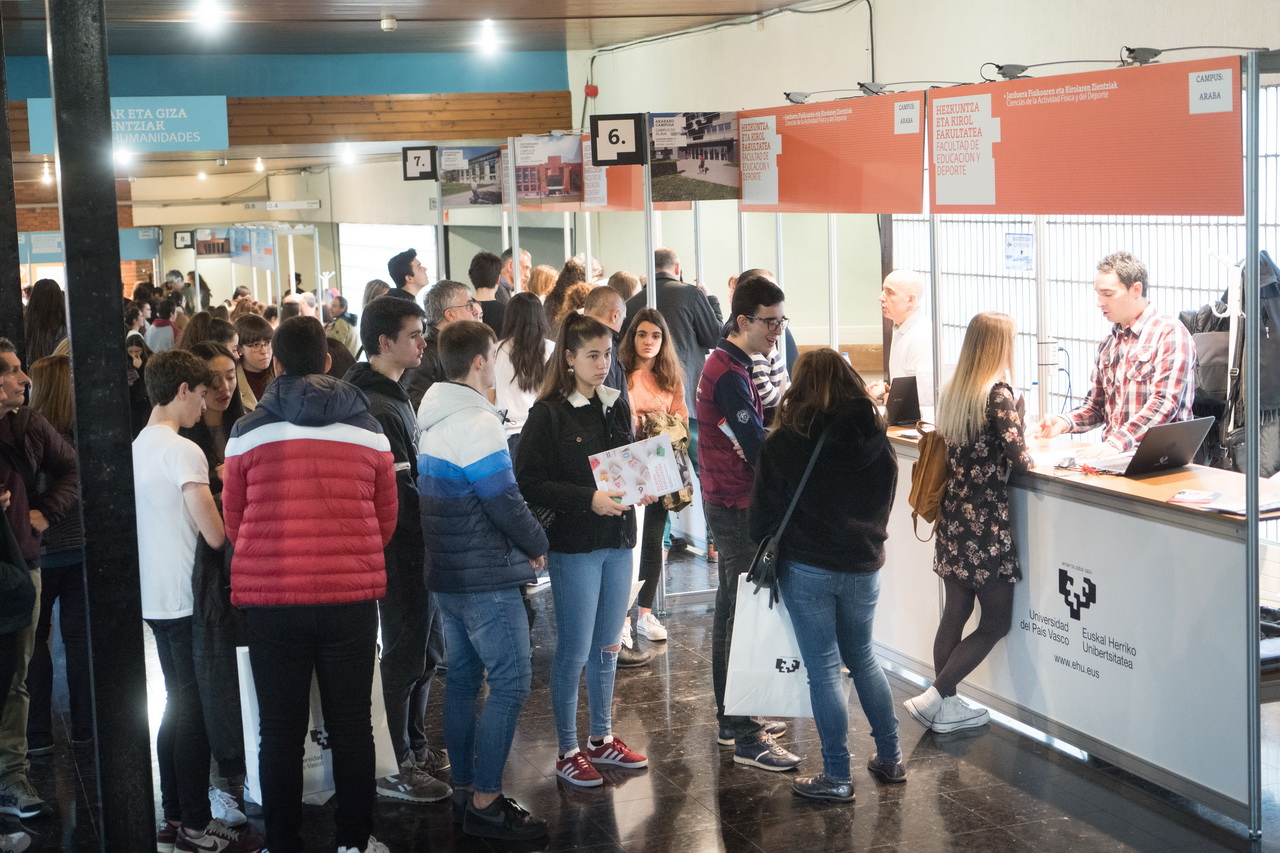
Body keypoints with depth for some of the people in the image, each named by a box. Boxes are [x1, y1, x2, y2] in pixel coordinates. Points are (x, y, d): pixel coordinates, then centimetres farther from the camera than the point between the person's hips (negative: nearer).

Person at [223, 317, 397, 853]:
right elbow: (387, 516, 9)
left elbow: (234, 518, 7)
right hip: (352, 593, 1)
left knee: (280, 730, 7)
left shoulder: (248, 432, -2)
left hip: (270, 595, -1)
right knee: (351, 724, 11)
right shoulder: (366, 428, 2)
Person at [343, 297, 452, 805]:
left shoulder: (390, 395, 13)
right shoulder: (376, 407, -21)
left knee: (426, 649, 18)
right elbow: (399, 494, -24)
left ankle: (415, 747, 31)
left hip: (415, 547, 10)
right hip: (401, 552, -10)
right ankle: (398, 768, 11)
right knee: (407, 655, 0)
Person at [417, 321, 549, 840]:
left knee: (462, 679, 14)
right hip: (486, 577, -10)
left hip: (447, 574, 10)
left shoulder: (433, 420, 11)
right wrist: (537, 546, -3)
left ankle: (465, 788, 21)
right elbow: (505, 502, -20)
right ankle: (485, 803, -5)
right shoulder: (476, 423, -19)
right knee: (510, 684, -6)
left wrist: (521, 544, 12)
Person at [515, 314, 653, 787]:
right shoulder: (549, 413, -10)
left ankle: (602, 738, 29)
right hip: (573, 544, -6)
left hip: (617, 541, 6)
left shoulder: (616, 408, 10)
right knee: (574, 650, 1)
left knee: (607, 646, 15)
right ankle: (568, 751, 13)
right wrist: (588, 499, -23)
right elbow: (529, 481, -16)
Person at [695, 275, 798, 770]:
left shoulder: (730, 365, 14)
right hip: (736, 506, -11)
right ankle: (746, 739, -5)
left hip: (728, 502, 11)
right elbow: (758, 446, -24)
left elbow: (751, 429, 18)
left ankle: (732, 720, 26)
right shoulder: (729, 373, -19)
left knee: (732, 611, 16)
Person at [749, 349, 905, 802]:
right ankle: (890, 759, 27)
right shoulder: (876, 440, -1)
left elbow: (763, 514, -6)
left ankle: (837, 777, 9)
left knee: (824, 668, 3)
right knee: (862, 657, 22)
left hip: (807, 568, -4)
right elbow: (884, 503, 12)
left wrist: (765, 544, 14)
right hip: (863, 565, 4)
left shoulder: (783, 444, -12)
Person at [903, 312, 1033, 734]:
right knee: (997, 621, 3)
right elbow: (1018, 458, -18)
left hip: (953, 514, 7)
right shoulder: (998, 393, -15)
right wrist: (1028, 456, 4)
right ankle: (933, 698, -2)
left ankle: (947, 707, 22)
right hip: (985, 521, -7)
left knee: (955, 613, 15)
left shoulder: (952, 391, 7)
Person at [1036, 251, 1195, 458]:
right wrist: (1064, 422, 2)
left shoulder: (1169, 333, -5)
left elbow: (1164, 404, -16)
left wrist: (1116, 443, -26)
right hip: (1115, 461, 6)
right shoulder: (1109, 344, 16)